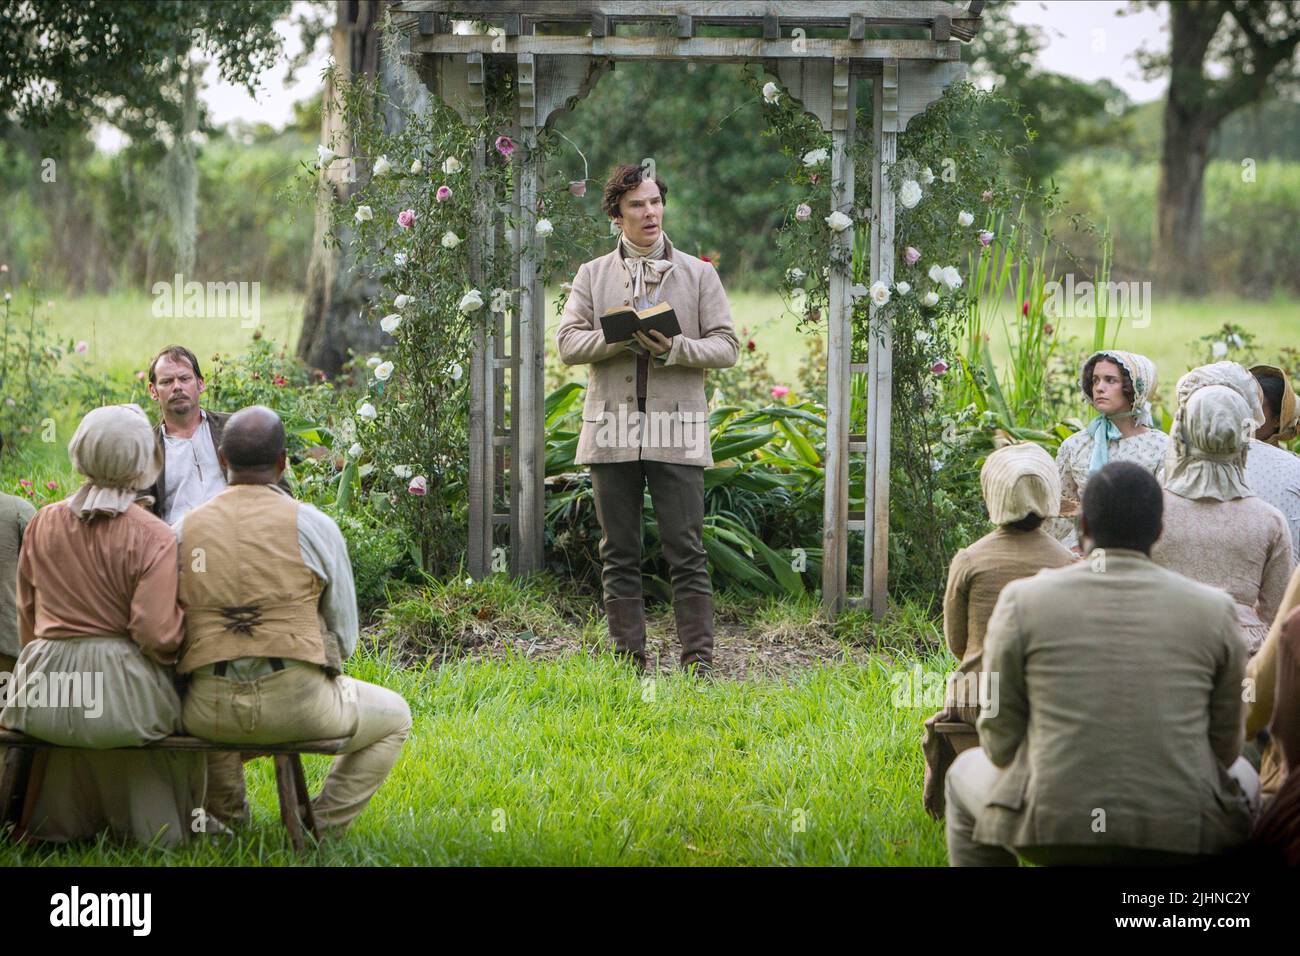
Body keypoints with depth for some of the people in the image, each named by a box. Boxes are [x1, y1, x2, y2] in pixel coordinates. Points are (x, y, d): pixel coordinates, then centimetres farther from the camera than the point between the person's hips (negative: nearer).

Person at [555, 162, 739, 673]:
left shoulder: (698, 274, 10)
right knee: (619, 555, 4)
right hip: (612, 432, 2)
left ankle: (698, 662, -3)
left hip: (677, 431, -2)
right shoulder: (592, 275, 13)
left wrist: (675, 348, -13)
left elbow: (726, 346, 5)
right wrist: (622, 338, -14)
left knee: (687, 553, -4)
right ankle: (629, 663, 9)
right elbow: (568, 342, 3)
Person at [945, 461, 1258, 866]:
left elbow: (1000, 741, 1)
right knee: (1241, 778, 36)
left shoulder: (1024, 601, -4)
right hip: (1178, 837, 1)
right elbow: (1223, 747, 7)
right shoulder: (1212, 610, -1)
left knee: (968, 774, 33)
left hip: (1055, 828, -1)